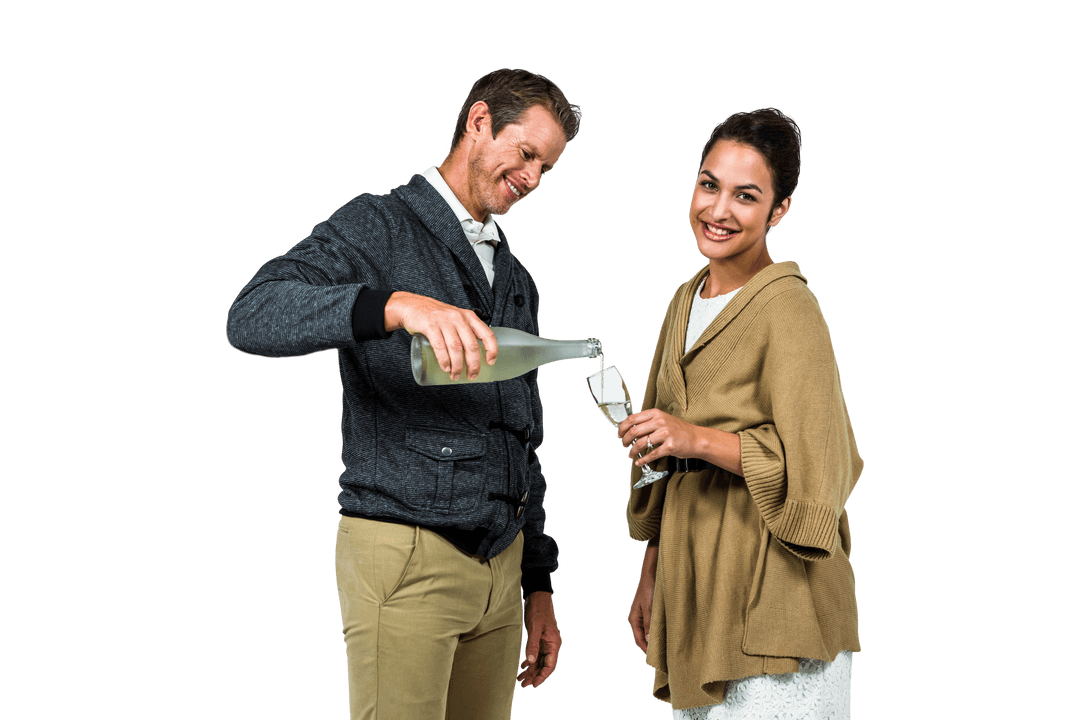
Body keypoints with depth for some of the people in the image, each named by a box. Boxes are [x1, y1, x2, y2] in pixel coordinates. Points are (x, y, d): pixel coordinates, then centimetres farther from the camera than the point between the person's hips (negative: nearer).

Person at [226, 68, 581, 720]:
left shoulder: (516, 277, 19)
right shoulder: (379, 227, -3)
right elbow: (253, 317, -22)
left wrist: (538, 585, 18)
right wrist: (396, 306, -36)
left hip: (500, 563, 7)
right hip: (405, 557, -7)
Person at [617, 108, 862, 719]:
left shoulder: (788, 307, -12)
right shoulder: (687, 302, 13)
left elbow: (817, 468, -16)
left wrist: (700, 439, -22)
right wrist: (651, 576, 18)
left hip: (772, 599, -7)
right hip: (693, 586, 7)